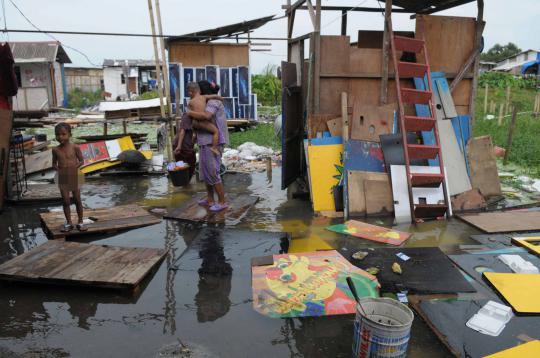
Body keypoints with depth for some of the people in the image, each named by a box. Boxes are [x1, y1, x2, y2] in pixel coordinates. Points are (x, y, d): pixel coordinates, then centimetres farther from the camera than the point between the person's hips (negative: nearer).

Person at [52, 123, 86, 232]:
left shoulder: (75, 147, -6)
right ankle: (68, 223, 16)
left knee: (77, 199, 6)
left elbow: (81, 160, -1)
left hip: (74, 176, -2)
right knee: (65, 201, 5)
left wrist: (75, 167, -16)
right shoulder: (56, 150, 2)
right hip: (62, 178, 2)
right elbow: (54, 163, 11)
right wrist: (58, 168, -8)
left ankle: (80, 222, 17)